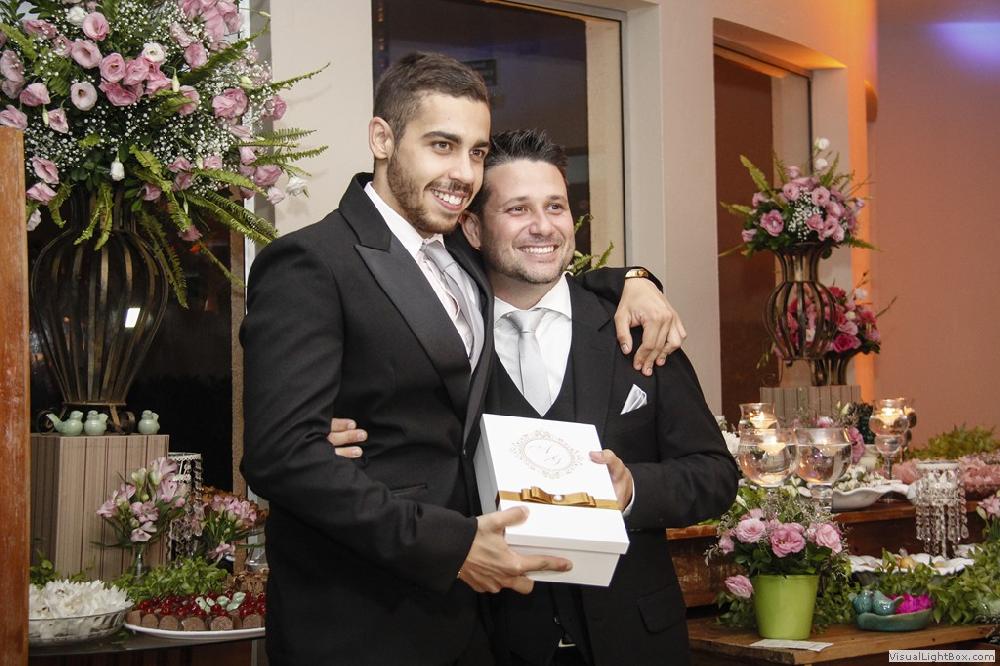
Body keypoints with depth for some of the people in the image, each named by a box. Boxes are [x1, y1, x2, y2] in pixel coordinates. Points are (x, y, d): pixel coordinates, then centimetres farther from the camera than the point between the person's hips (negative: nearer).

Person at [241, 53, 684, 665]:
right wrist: (449, 543, -22)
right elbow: (283, 454, -21)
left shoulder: (461, 259, 12)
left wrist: (629, 282, 10)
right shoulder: (311, 264, -12)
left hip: (461, 614, 8)